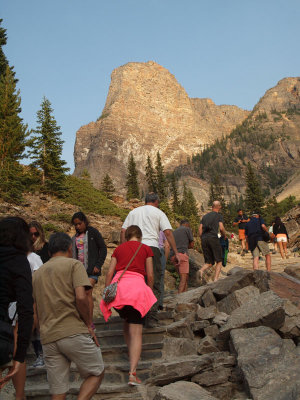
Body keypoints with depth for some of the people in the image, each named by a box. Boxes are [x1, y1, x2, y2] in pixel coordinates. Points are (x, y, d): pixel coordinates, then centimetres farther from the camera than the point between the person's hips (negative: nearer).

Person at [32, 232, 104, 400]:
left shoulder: (38, 273, 19)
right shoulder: (74, 264, 0)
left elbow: (35, 312, 20)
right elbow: (81, 297, -14)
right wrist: (89, 325, -4)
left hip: (48, 337, 6)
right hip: (74, 332, -6)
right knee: (96, 374, 11)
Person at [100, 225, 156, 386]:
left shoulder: (119, 249, 20)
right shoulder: (146, 249, 14)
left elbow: (110, 272, 11)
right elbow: (150, 275, 9)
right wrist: (150, 291, 22)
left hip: (118, 285, 3)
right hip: (137, 285, -3)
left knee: (127, 322, 26)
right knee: (136, 331, -3)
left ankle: (131, 358, 26)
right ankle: (132, 372, -14)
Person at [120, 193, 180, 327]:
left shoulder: (133, 212, 22)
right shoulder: (158, 213, 11)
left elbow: (123, 231, 15)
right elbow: (168, 232, 0)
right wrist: (176, 252, -1)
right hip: (151, 247, -3)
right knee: (154, 284, 1)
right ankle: (151, 319, -5)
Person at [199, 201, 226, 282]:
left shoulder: (205, 216, 22)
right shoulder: (219, 216, 9)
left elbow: (200, 230, 14)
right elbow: (221, 228, -3)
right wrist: (224, 236, 14)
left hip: (204, 239, 5)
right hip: (213, 238, -4)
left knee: (209, 262, 9)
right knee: (219, 261, 6)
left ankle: (201, 270, -21)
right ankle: (216, 279, -11)